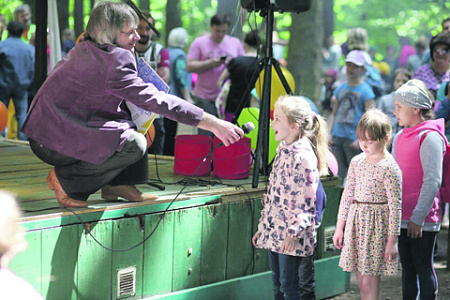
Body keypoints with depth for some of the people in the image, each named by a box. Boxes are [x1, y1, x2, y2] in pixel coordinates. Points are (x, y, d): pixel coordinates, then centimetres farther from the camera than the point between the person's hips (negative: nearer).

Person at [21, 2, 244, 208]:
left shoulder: (86, 49, 9)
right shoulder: (112, 62, -21)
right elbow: (156, 101, -24)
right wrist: (214, 124, -24)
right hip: (53, 144, -10)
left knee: (127, 114, 13)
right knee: (134, 144, -21)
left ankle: (119, 184, 11)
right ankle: (65, 179, -6)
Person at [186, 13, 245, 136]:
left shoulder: (235, 43, 14)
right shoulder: (199, 42, 4)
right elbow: (189, 66, -3)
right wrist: (210, 63, -15)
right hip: (205, 98, -3)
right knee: (206, 137, -7)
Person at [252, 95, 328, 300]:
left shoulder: (304, 156, -17)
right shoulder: (283, 150, 12)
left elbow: (306, 200, -20)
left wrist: (294, 233, -23)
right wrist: (262, 227, 19)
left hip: (292, 238, -9)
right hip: (274, 233, 9)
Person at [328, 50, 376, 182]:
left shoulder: (365, 90, -2)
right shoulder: (340, 89, 16)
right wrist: (329, 133, 9)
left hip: (354, 141, -5)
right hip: (336, 138, 5)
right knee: (337, 175, 7)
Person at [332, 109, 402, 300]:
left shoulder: (390, 168, -13)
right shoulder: (357, 162, 6)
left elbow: (395, 206, -13)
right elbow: (347, 194, 13)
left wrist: (392, 240, -14)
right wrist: (339, 227, 13)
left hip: (377, 225, -6)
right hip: (356, 223, 6)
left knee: (369, 281, -4)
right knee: (361, 281, 10)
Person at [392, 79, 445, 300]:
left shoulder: (430, 138, -13)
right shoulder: (400, 137, 12)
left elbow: (433, 181, -18)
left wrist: (418, 217, -19)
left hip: (422, 220, -7)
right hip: (402, 216, 7)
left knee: (423, 267, 1)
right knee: (407, 268, 13)